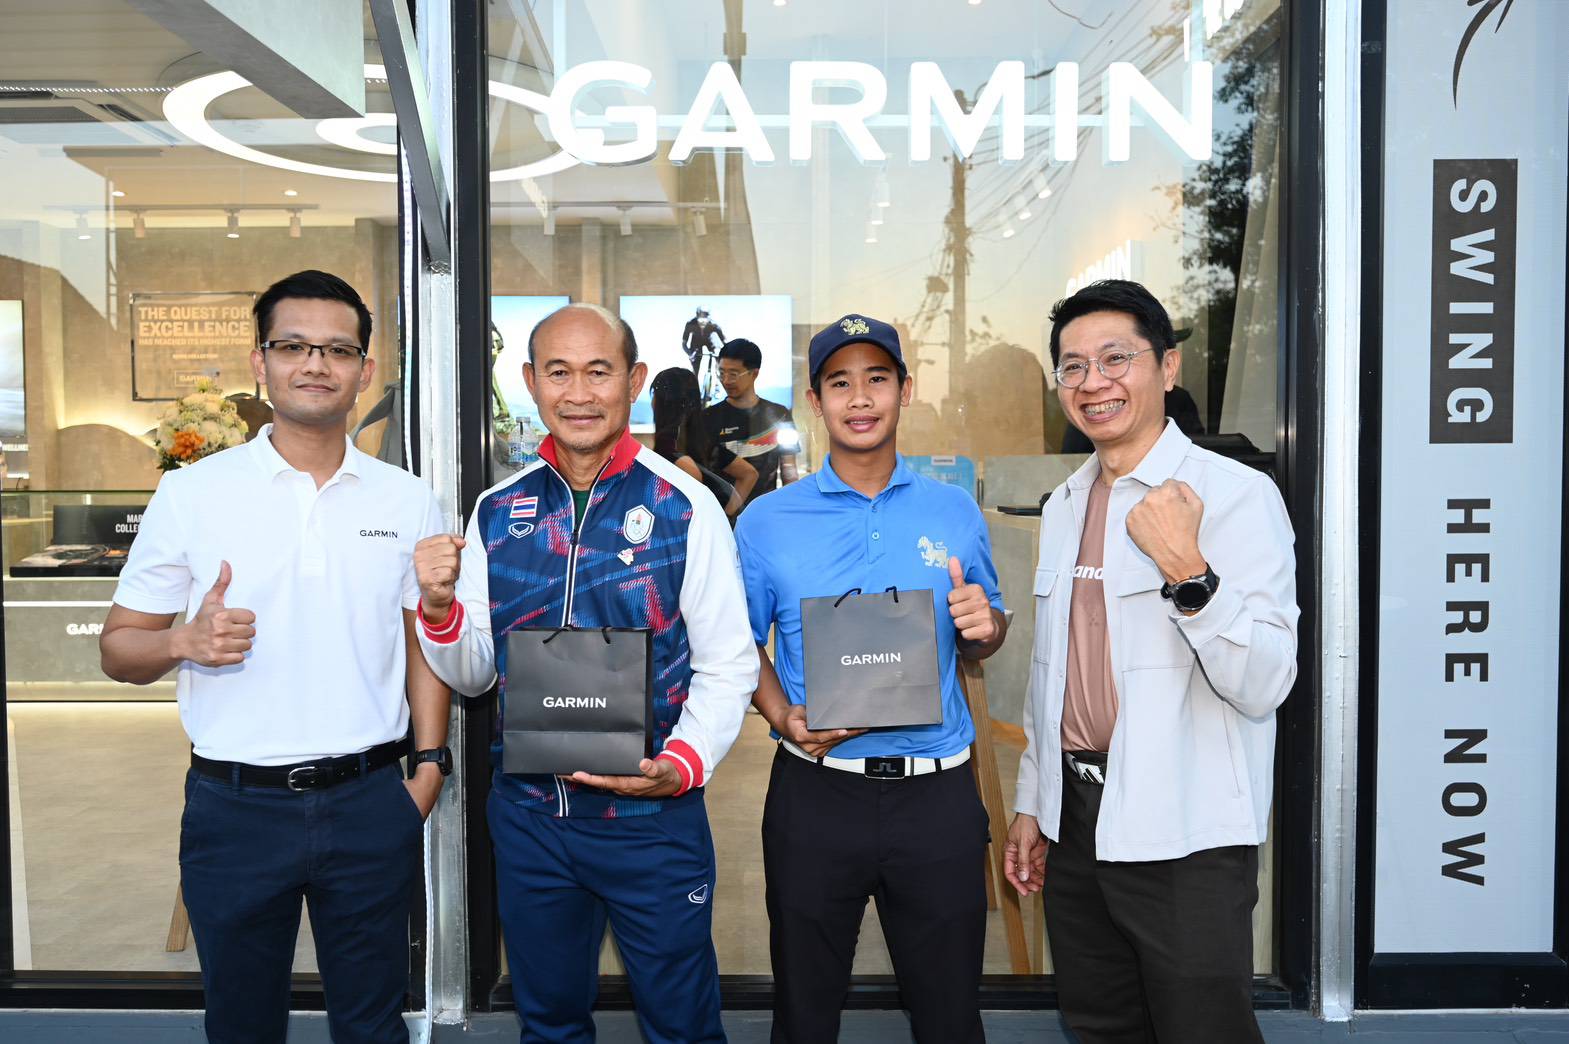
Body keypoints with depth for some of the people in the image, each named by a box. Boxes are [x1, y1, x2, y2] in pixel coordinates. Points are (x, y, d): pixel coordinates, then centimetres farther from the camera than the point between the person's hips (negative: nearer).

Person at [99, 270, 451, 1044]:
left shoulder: (407, 500, 2)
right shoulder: (191, 493, -3)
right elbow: (118, 650, 2)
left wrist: (431, 765, 0)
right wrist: (184, 641, -19)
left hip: (369, 803, 1)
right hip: (235, 807, 0)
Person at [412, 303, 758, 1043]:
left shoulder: (684, 506, -9)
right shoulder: (497, 512, 2)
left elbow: (727, 666, -7)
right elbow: (472, 675, 7)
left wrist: (683, 763, -23)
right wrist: (439, 606, -12)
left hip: (651, 816, -3)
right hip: (526, 813, 4)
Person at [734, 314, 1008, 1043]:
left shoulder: (955, 512, 4)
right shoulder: (767, 522, 0)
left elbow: (978, 643, 12)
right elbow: (743, 644, 7)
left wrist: (982, 626, -11)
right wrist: (784, 718, -11)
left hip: (937, 792, 1)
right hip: (815, 791, 0)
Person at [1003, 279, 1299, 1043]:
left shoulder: (1236, 494, -12)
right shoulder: (1063, 507, 9)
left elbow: (1263, 686, -18)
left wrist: (1188, 571, -31)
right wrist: (1031, 802, 16)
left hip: (1186, 837, -6)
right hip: (1076, 822, 6)